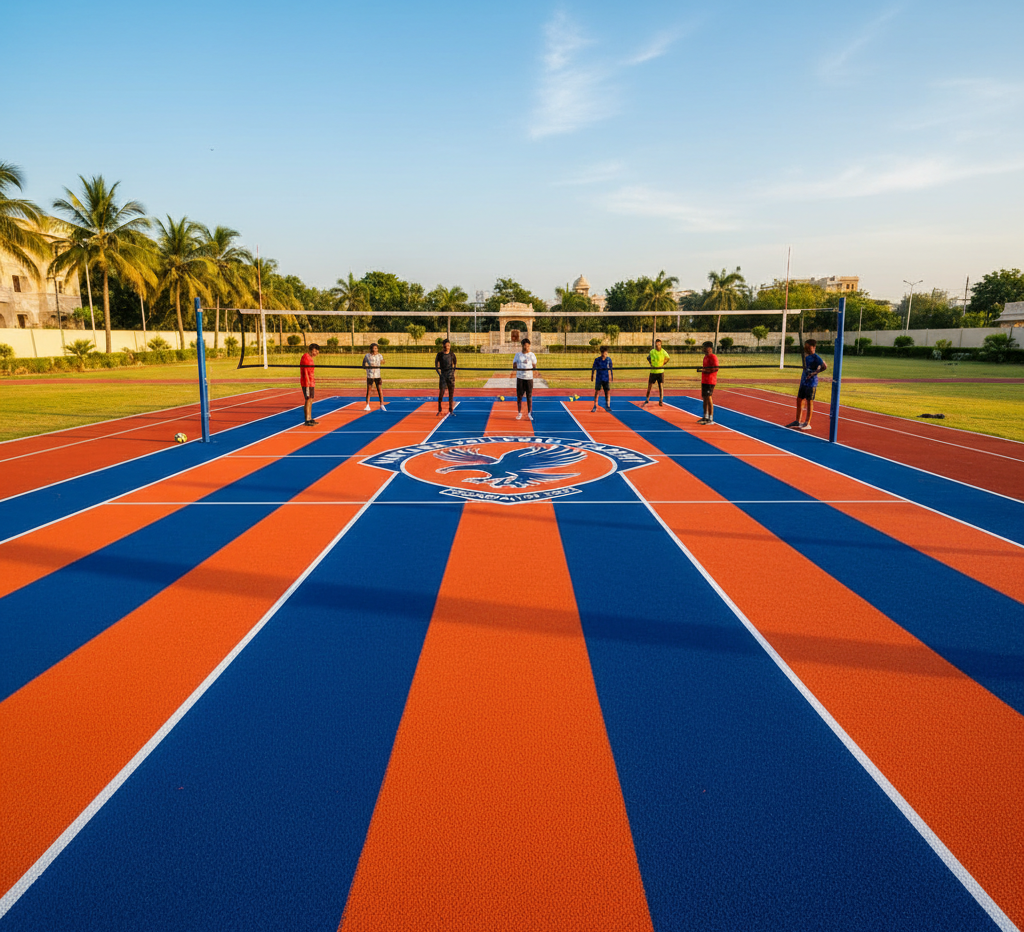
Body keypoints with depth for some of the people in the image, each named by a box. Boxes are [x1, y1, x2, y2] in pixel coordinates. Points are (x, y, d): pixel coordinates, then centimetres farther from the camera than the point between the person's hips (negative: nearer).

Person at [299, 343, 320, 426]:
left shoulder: (310, 358, 17)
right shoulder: (305, 357, -14)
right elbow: (305, 372, -19)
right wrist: (307, 384, -23)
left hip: (311, 382, 10)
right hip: (307, 382, -10)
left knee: (310, 400, 12)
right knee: (308, 400, -9)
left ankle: (310, 419, 18)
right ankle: (307, 420, -8)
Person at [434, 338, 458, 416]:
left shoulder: (452, 354, 5)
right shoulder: (439, 355, 0)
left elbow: (455, 364, 16)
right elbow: (436, 366, 6)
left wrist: (453, 372, 4)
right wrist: (439, 374, -4)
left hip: (451, 375, 2)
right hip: (443, 375, -2)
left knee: (451, 392, 3)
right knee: (441, 392, -5)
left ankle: (451, 410, 10)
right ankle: (439, 410, 4)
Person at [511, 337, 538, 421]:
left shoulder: (531, 355, 5)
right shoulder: (518, 354, 6)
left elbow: (534, 366, 7)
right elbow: (514, 365, 6)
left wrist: (534, 369, -14)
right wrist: (514, 368, -15)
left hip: (529, 377, 0)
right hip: (520, 377, 1)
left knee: (529, 396, 1)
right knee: (519, 396, 2)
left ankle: (529, 413, 10)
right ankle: (519, 413, 12)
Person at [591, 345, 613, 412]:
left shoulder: (609, 359, 1)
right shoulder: (597, 360, -7)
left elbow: (610, 369, 12)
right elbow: (593, 368, 3)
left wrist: (610, 377, 16)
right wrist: (592, 376, 6)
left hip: (606, 379, 2)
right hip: (598, 378, -2)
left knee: (608, 392, 0)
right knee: (597, 392, -2)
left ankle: (607, 406, 8)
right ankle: (595, 407, 5)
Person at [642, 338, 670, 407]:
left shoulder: (663, 352, -6)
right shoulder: (652, 352, -5)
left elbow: (667, 358, 15)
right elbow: (648, 358, 15)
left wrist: (662, 363, 8)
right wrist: (652, 364, 7)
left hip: (661, 372, -1)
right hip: (653, 372, 1)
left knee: (661, 386, -5)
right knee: (650, 386, 5)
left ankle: (661, 401, 3)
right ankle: (647, 400, 21)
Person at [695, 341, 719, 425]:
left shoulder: (713, 357, -12)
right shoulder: (705, 357, 17)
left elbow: (715, 369, -21)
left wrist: (705, 370, -23)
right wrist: (701, 368, 13)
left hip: (710, 381, -10)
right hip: (704, 381, 10)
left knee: (709, 398, -10)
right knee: (704, 398, 13)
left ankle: (711, 419, -7)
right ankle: (705, 417, 22)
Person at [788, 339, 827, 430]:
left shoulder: (816, 357, -13)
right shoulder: (806, 356, 11)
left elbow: (824, 367, -22)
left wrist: (815, 373, -25)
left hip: (811, 382, -8)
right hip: (803, 381, 8)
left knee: (809, 402, -2)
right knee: (799, 400, 12)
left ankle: (807, 424, 5)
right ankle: (797, 421, 22)